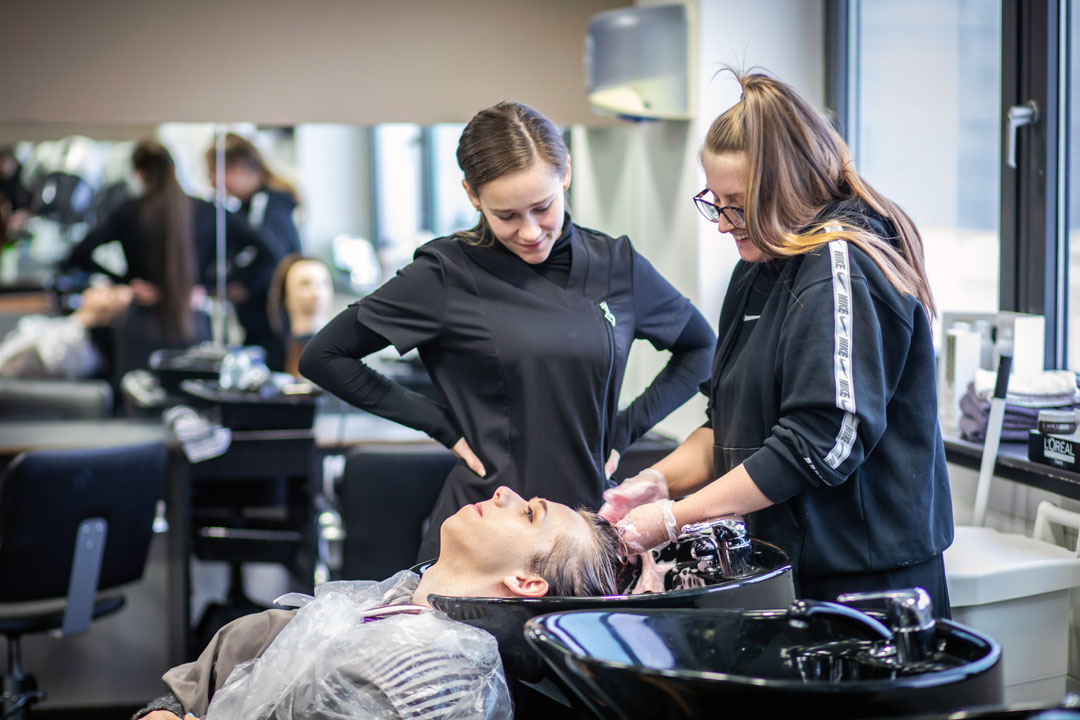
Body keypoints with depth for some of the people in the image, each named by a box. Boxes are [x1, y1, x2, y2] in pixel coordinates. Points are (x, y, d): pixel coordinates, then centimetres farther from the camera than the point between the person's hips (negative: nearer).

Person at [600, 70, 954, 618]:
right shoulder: (760, 269, 14)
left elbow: (819, 445, -21)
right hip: (787, 565, 8)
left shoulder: (842, 268, -15)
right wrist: (658, 481, 1)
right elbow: (730, 426, 19)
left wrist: (674, 518, -17)